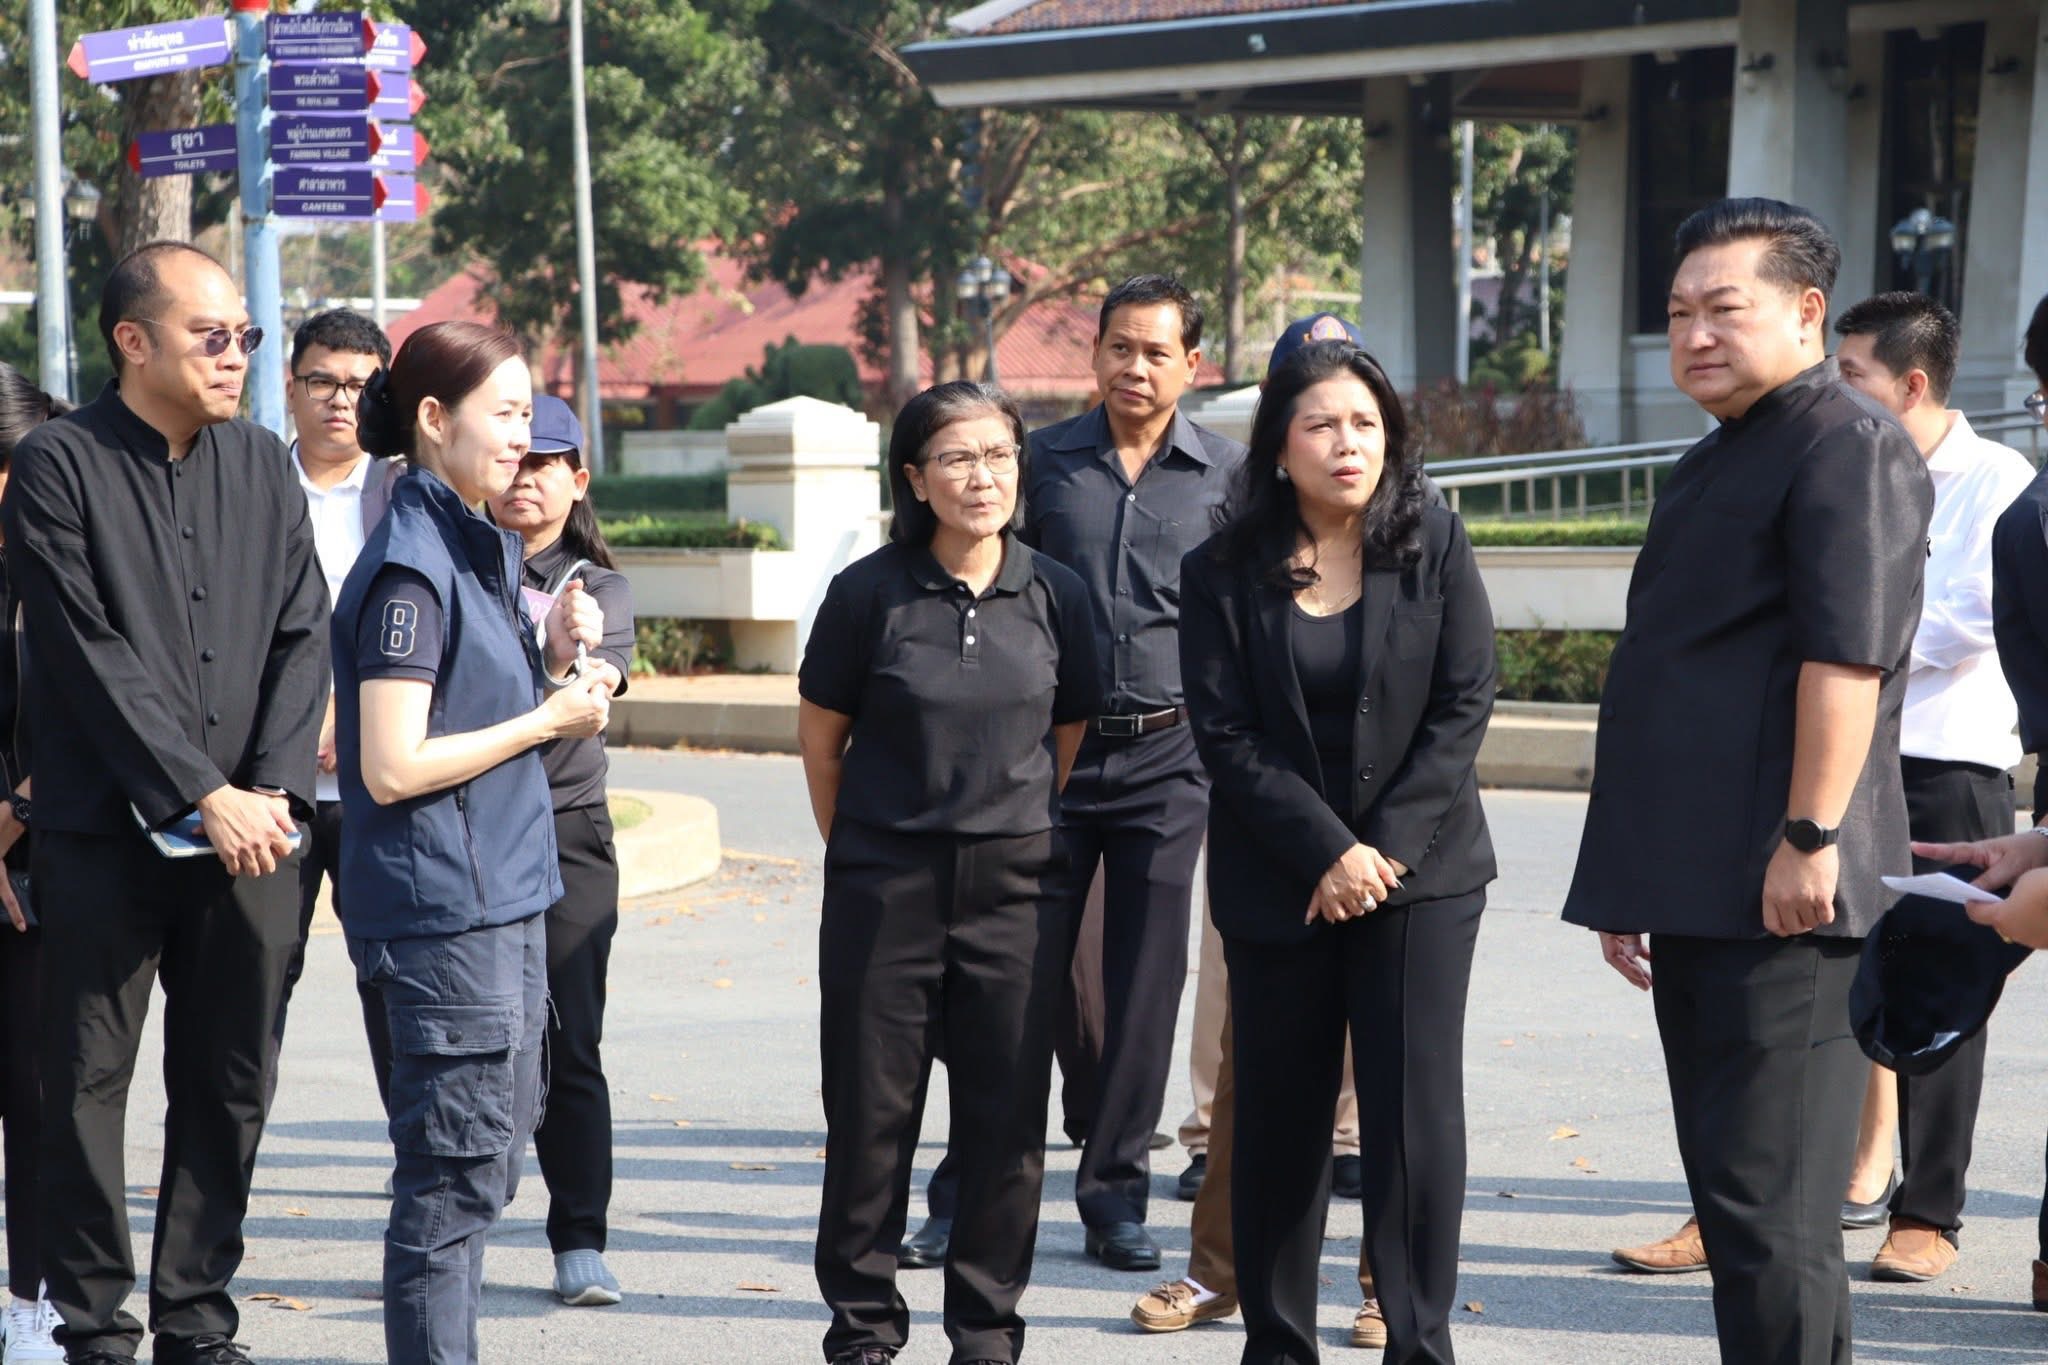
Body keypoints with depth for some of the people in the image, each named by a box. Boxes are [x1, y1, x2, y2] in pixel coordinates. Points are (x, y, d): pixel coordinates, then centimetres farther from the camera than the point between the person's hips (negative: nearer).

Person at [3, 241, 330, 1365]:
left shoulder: (261, 464, 11)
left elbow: (302, 638, 7)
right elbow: (91, 657, -10)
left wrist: (276, 790, -6)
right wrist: (203, 795, -14)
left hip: (250, 834, 4)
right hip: (105, 837, -4)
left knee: (229, 1089, 8)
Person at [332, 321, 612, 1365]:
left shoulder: (484, 548, 14)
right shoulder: (409, 567, -15)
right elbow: (393, 768, -21)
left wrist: (553, 660, 2)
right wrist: (548, 718, -13)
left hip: (504, 895, 10)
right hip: (444, 909, -10)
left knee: (491, 1153, 14)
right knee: (456, 1170, -5)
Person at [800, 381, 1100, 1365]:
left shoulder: (1054, 594, 1)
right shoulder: (870, 591, -5)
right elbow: (820, 736, 6)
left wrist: (1022, 833, 13)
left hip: (1017, 887, 2)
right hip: (885, 887, -2)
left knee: (1006, 1119, 5)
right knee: (871, 1112, 5)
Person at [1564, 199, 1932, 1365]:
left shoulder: (1846, 446, -9)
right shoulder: (1722, 460, 21)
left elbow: (1846, 657, -20)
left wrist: (1808, 839, -25)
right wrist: (1631, 880, 25)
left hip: (1778, 896, -10)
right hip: (1697, 895, 10)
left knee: (1767, 1198, -9)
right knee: (1734, 1185, 15)